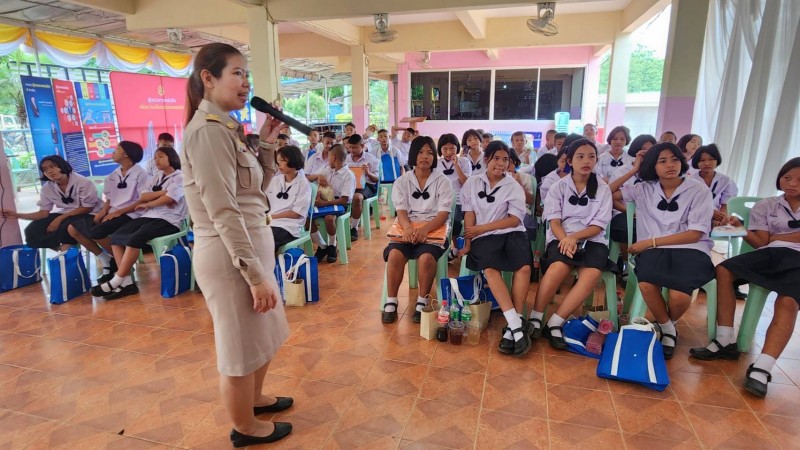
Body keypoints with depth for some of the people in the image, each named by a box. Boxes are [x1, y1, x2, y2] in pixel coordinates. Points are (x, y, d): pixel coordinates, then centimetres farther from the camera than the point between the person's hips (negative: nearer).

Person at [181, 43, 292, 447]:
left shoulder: (225, 128, 11)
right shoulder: (208, 130, -18)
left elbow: (257, 191, 14)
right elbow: (224, 214, -23)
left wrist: (267, 144, 4)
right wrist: (256, 275, -22)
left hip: (249, 246, 9)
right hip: (231, 255, -9)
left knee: (261, 336, 24)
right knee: (241, 345, 10)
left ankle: (253, 399, 47)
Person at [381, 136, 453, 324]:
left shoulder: (442, 181, 4)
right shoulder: (402, 181, 9)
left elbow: (443, 215, -5)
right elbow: (401, 212, -2)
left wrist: (425, 229, -24)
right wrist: (408, 227, -25)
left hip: (434, 230, -1)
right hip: (408, 230, 2)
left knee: (426, 257, -32)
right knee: (395, 255, -28)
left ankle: (422, 302, -11)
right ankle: (391, 302, -12)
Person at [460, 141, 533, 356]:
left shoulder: (514, 186, 8)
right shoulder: (472, 183, 11)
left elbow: (515, 219, -2)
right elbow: (469, 215, 4)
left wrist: (481, 228, -9)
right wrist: (468, 243, -7)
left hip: (511, 233, 1)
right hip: (484, 237, 0)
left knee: (524, 267, -29)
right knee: (490, 269, -32)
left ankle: (511, 329, -25)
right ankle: (518, 326, -35)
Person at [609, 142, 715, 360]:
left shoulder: (699, 191, 2)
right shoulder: (644, 189, 11)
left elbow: (695, 234, -4)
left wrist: (650, 241, -10)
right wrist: (633, 170, 8)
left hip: (690, 250, -1)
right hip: (653, 251, 2)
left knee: (679, 296, -31)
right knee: (646, 285, -33)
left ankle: (668, 325, 8)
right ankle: (667, 330, -2)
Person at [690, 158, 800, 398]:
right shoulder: (765, 205, 17)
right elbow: (761, 243, 6)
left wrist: (774, 237, 3)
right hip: (770, 255, 2)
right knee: (724, 270, -25)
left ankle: (761, 368, -41)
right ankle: (725, 342, -21)